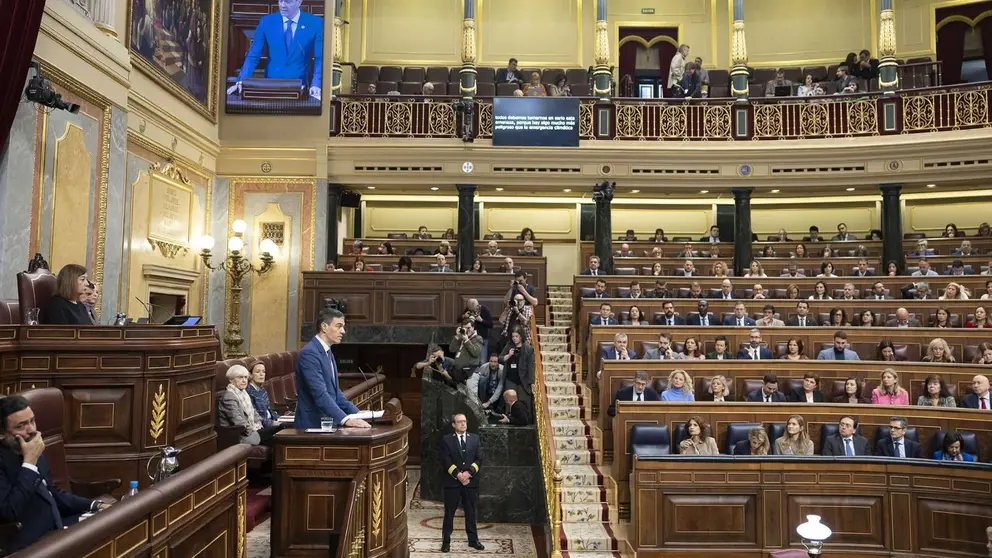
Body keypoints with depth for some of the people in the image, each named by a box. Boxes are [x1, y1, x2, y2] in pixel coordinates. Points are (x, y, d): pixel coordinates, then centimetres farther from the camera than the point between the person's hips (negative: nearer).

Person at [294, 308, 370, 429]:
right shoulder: (309, 353, -14)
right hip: (312, 425, -8)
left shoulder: (328, 354, 15)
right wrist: (346, 419, -31)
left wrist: (357, 413, 7)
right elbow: (320, 394, -23)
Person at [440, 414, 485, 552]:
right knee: (449, 513, 4)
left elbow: (479, 459, 2)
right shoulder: (446, 439, 1)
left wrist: (469, 473, -12)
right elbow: (446, 461, -6)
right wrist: (458, 474, -16)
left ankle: (473, 540, 19)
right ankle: (446, 541, 13)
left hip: (471, 481, 2)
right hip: (452, 481, -2)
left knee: (471, 512, 10)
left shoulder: (475, 439, 9)